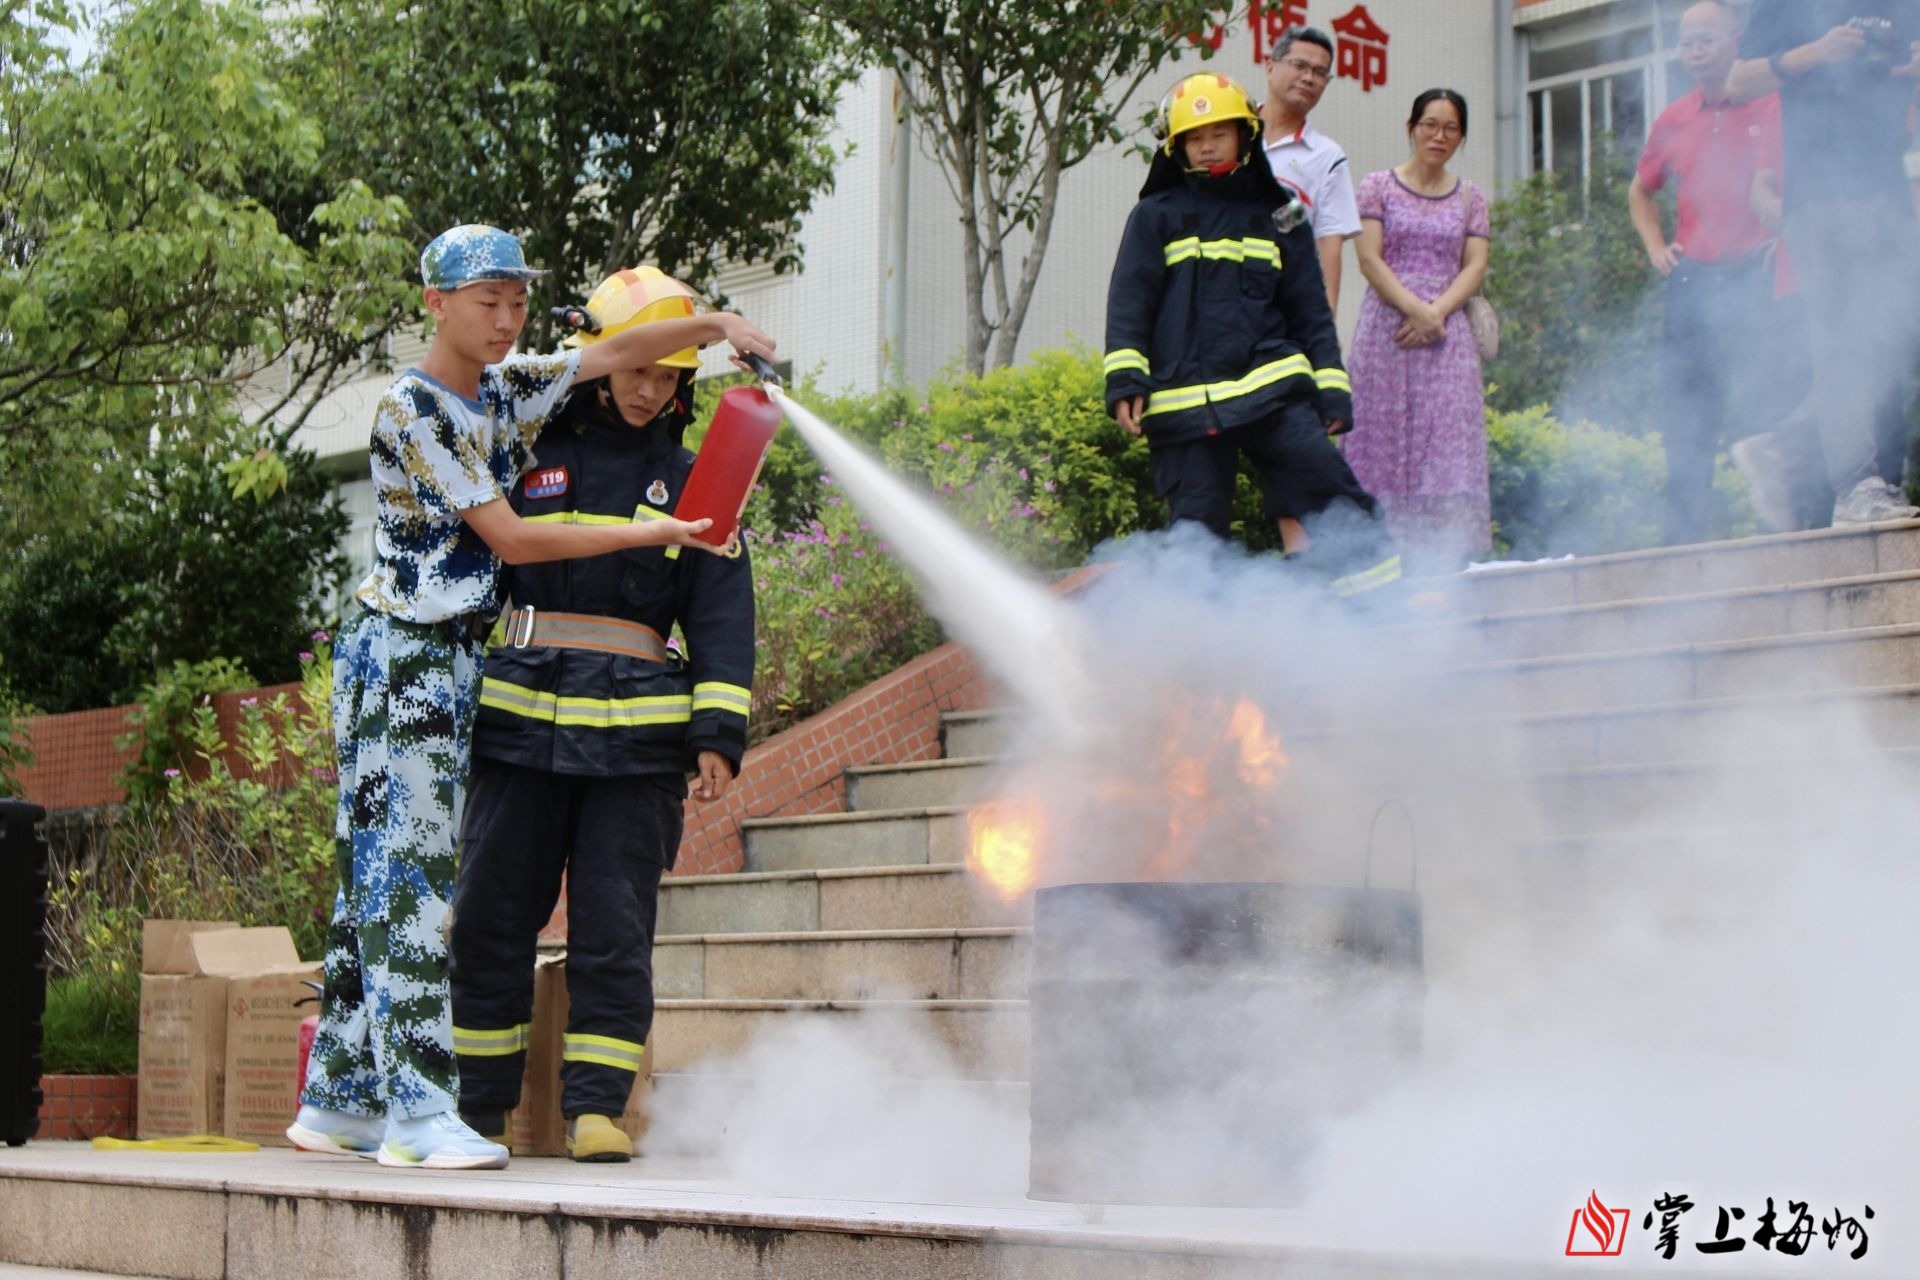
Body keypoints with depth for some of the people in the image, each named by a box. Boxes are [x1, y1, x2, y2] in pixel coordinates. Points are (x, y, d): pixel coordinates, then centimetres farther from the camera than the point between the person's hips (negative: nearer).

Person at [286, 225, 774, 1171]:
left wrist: (716, 324, -4)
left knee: (380, 879, 9)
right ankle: (416, 1110, -14)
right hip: (398, 658, -8)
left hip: (456, 664, 8)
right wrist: (653, 532, -14)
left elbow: (614, 353, 14)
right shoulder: (410, 409, -13)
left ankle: (338, 1101, 12)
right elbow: (509, 539, -16)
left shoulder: (506, 391, 12)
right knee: (404, 876, -11)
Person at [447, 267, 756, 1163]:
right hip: (521, 720, 1)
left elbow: (723, 617, 9)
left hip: (637, 732, -1)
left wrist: (719, 735, -1)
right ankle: (476, 1106, 12)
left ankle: (596, 1106, 3)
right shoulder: (533, 456, 12)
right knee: (489, 914, 1)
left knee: (614, 926, -2)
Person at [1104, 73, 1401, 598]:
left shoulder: (1275, 216, 16)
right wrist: (1126, 379, -8)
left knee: (1324, 482, -12)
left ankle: (1382, 593, -9)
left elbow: (1309, 309, 17)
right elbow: (1128, 301, 5)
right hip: (1185, 404, -1)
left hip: (1272, 388, 1)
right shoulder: (1156, 216, 10)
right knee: (1197, 525, -1)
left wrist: (1332, 388, 9)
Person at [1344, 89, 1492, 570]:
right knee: (1386, 437, -5)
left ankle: (1445, 559, -9)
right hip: (1387, 329, -2)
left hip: (1447, 332, 2)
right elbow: (1370, 260, -2)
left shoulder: (1470, 197, 14)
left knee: (1448, 437, -6)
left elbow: (1475, 267, 6)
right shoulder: (1378, 186, 7)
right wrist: (1414, 307, -14)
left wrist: (1436, 312, -11)